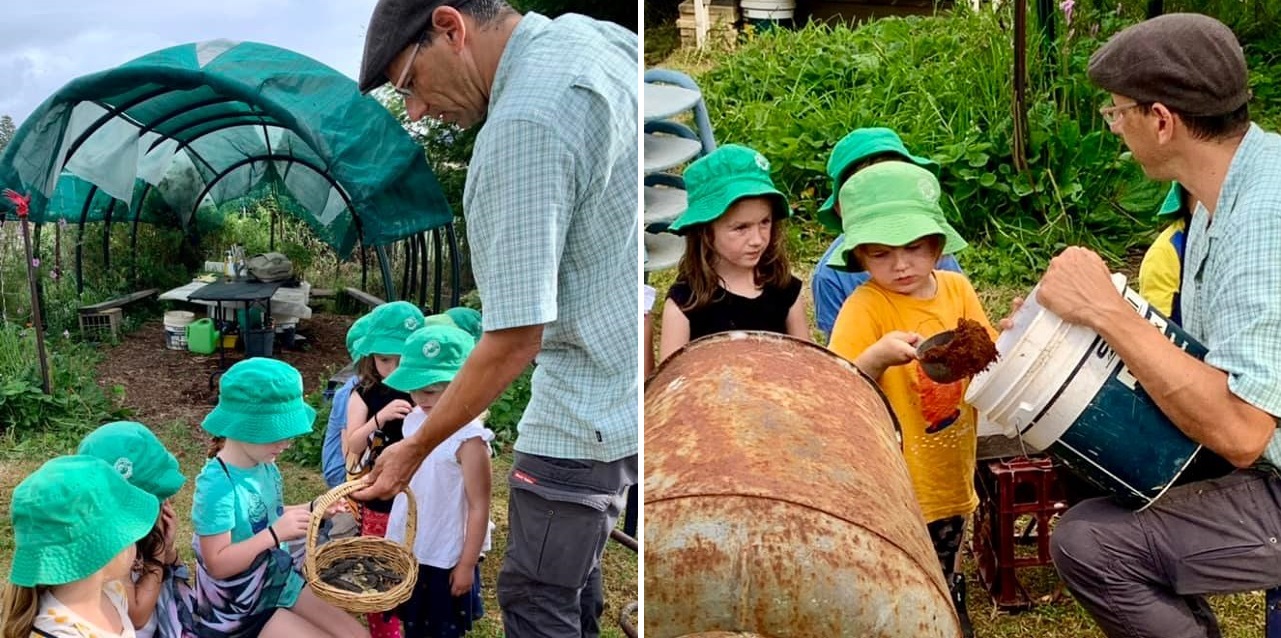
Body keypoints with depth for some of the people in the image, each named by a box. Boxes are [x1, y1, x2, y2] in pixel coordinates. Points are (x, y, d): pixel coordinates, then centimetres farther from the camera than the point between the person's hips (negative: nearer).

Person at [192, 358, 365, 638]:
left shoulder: (264, 465, -4)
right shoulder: (217, 485, -27)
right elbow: (217, 564, -26)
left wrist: (315, 509, -3)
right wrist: (275, 534, -31)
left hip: (281, 582, 7)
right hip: (239, 609, -7)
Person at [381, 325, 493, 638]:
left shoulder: (468, 437, -25)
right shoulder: (414, 420, -2)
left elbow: (479, 507, -20)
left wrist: (467, 565, -16)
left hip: (444, 559, -7)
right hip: (406, 550, 7)